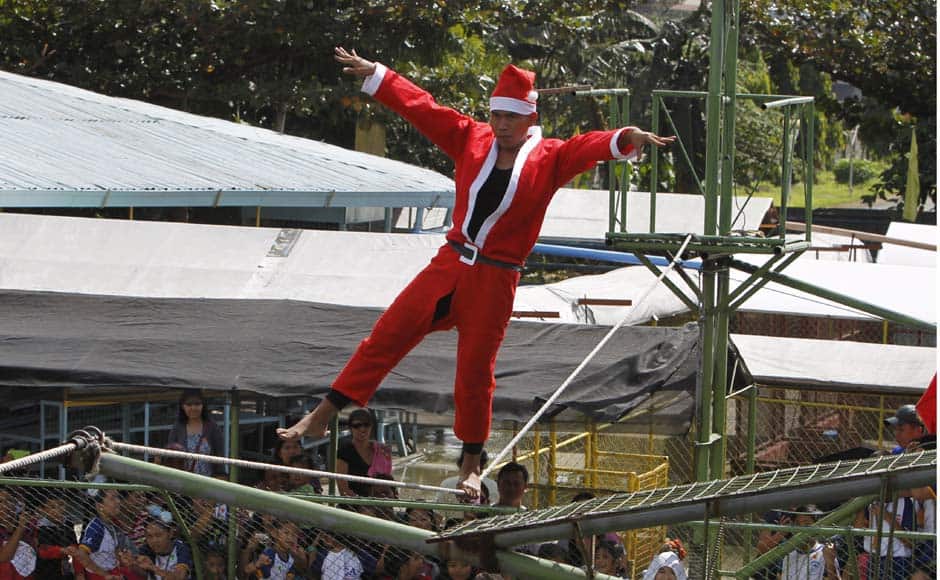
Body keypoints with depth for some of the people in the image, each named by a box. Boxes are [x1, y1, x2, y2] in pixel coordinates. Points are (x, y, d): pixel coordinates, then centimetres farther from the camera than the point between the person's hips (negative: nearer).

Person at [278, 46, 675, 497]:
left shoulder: (550, 158, -5)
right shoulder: (472, 139, 5)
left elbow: (591, 147, -21)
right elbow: (421, 108, 8)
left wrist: (625, 138, -41)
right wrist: (375, 74, 9)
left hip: (495, 282, -3)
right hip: (449, 265, 3)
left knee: (475, 368, 1)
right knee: (386, 336, -1)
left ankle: (471, 464, 17)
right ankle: (322, 416, 3)